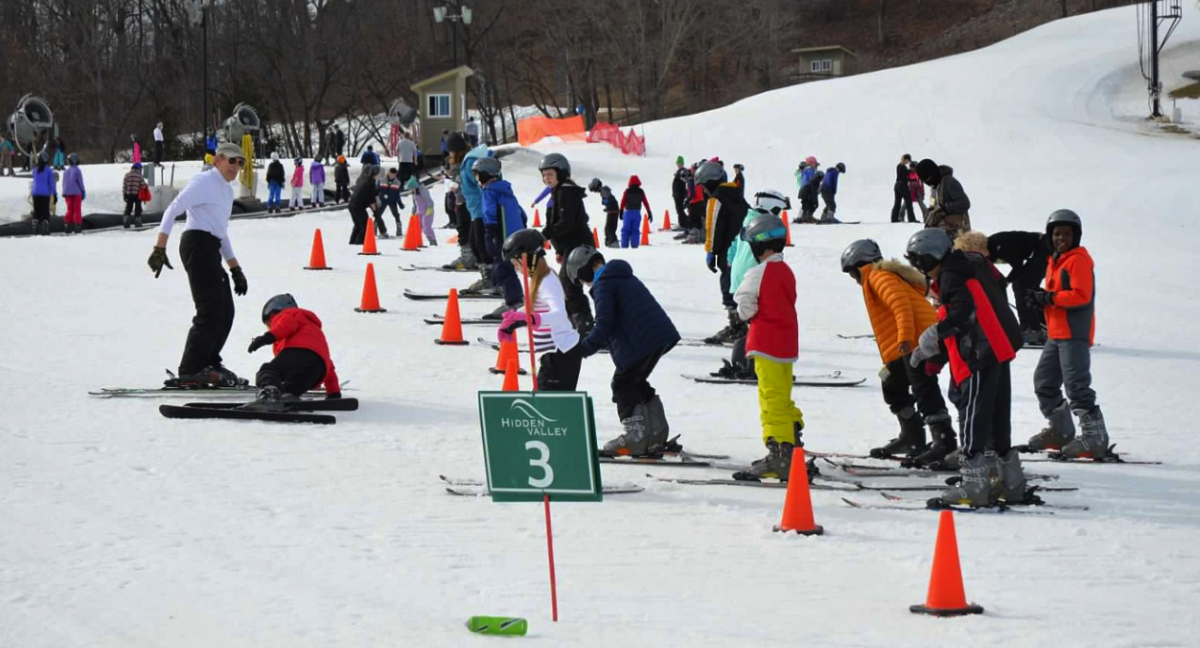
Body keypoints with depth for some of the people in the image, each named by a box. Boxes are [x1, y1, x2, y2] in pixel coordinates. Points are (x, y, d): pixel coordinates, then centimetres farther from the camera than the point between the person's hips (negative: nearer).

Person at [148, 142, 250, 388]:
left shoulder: (226, 190, 23)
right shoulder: (204, 182, -6)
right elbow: (173, 210, -16)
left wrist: (235, 269, 26)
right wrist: (160, 248, -25)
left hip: (210, 250, 10)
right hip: (198, 245, -10)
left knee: (225, 312, 13)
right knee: (211, 312, -14)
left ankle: (208, 365, 23)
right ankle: (190, 372, -16)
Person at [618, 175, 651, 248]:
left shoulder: (627, 191, -2)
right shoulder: (641, 192, 3)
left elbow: (623, 202, -3)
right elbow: (646, 203, 4)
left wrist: (621, 212, 1)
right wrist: (649, 213, 8)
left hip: (628, 212, -1)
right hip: (637, 213, 1)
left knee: (626, 230, 4)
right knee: (635, 230, 4)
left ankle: (624, 245, -1)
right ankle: (634, 245, -2)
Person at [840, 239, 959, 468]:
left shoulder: (877, 277, -6)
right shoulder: (888, 276, 25)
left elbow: (901, 303, -21)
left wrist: (905, 338, -28)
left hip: (915, 341, -11)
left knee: (924, 390, -15)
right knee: (893, 386, 20)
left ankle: (944, 439, -20)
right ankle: (911, 437, 27)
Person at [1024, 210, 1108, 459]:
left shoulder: (1079, 260, -10)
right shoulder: (1055, 261, 19)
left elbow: (1081, 295, -20)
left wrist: (1048, 298, -19)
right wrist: (1040, 299, 1)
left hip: (1075, 334, -10)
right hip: (1056, 334, 10)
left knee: (1076, 385, -16)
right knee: (1044, 382, 17)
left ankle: (1095, 437, -16)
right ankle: (1060, 430, 29)